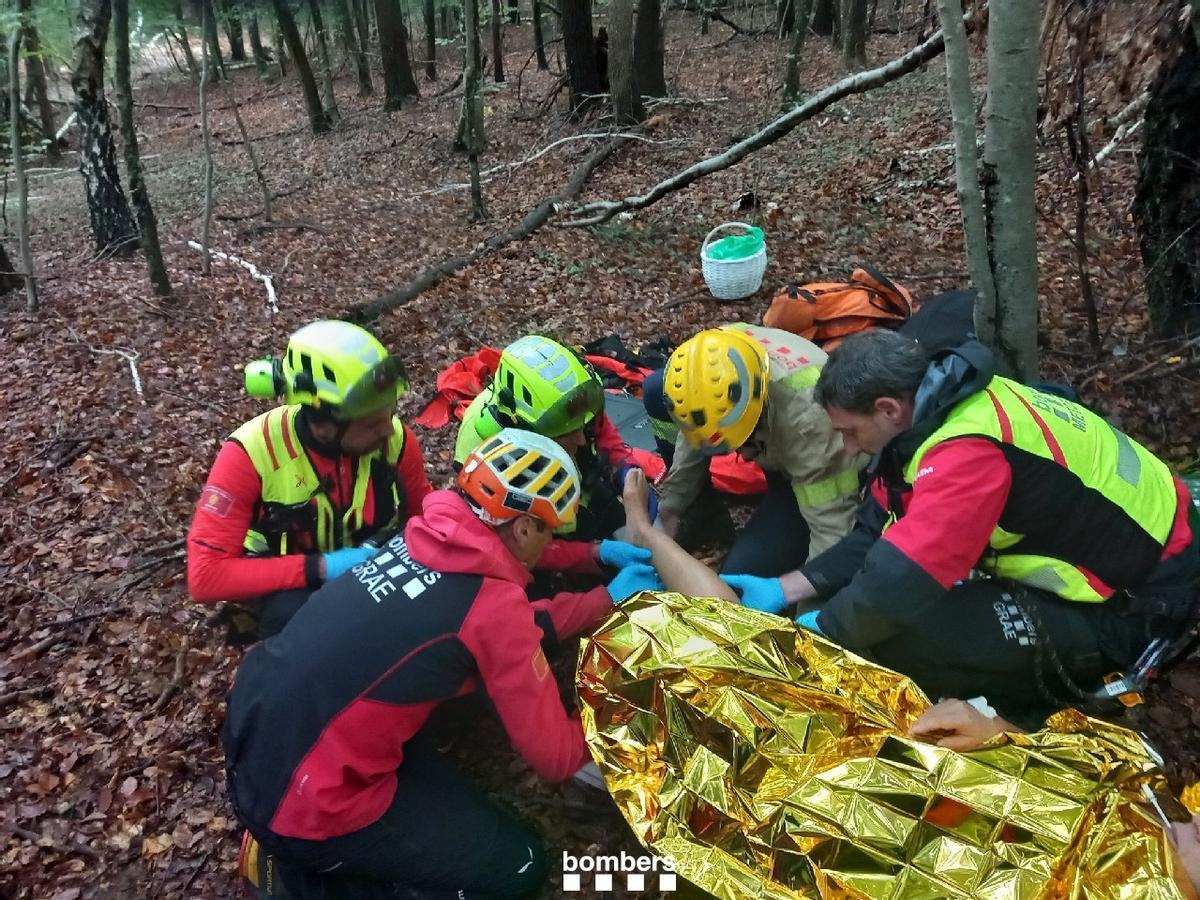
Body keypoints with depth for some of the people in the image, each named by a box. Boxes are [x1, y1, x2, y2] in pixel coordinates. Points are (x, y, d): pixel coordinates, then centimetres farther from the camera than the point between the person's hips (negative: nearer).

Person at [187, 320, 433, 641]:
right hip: (285, 583, -3)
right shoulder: (251, 452, -28)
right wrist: (321, 567, -36)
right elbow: (205, 575, -29)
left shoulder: (395, 437, -18)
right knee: (292, 612, -36)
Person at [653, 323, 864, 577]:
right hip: (770, 445, 6)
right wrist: (671, 504, -3)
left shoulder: (807, 415, -44)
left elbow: (833, 522, -36)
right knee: (654, 391, -5)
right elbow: (691, 438, -5)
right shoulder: (709, 360, -26)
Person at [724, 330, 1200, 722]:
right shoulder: (945, 404, -2)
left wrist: (821, 627, -14)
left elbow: (898, 583, -33)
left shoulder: (970, 449, -32)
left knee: (905, 634, -24)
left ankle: (1089, 673, 0)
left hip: (1138, 607, -9)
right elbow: (878, 532, 2)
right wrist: (785, 589, -4)